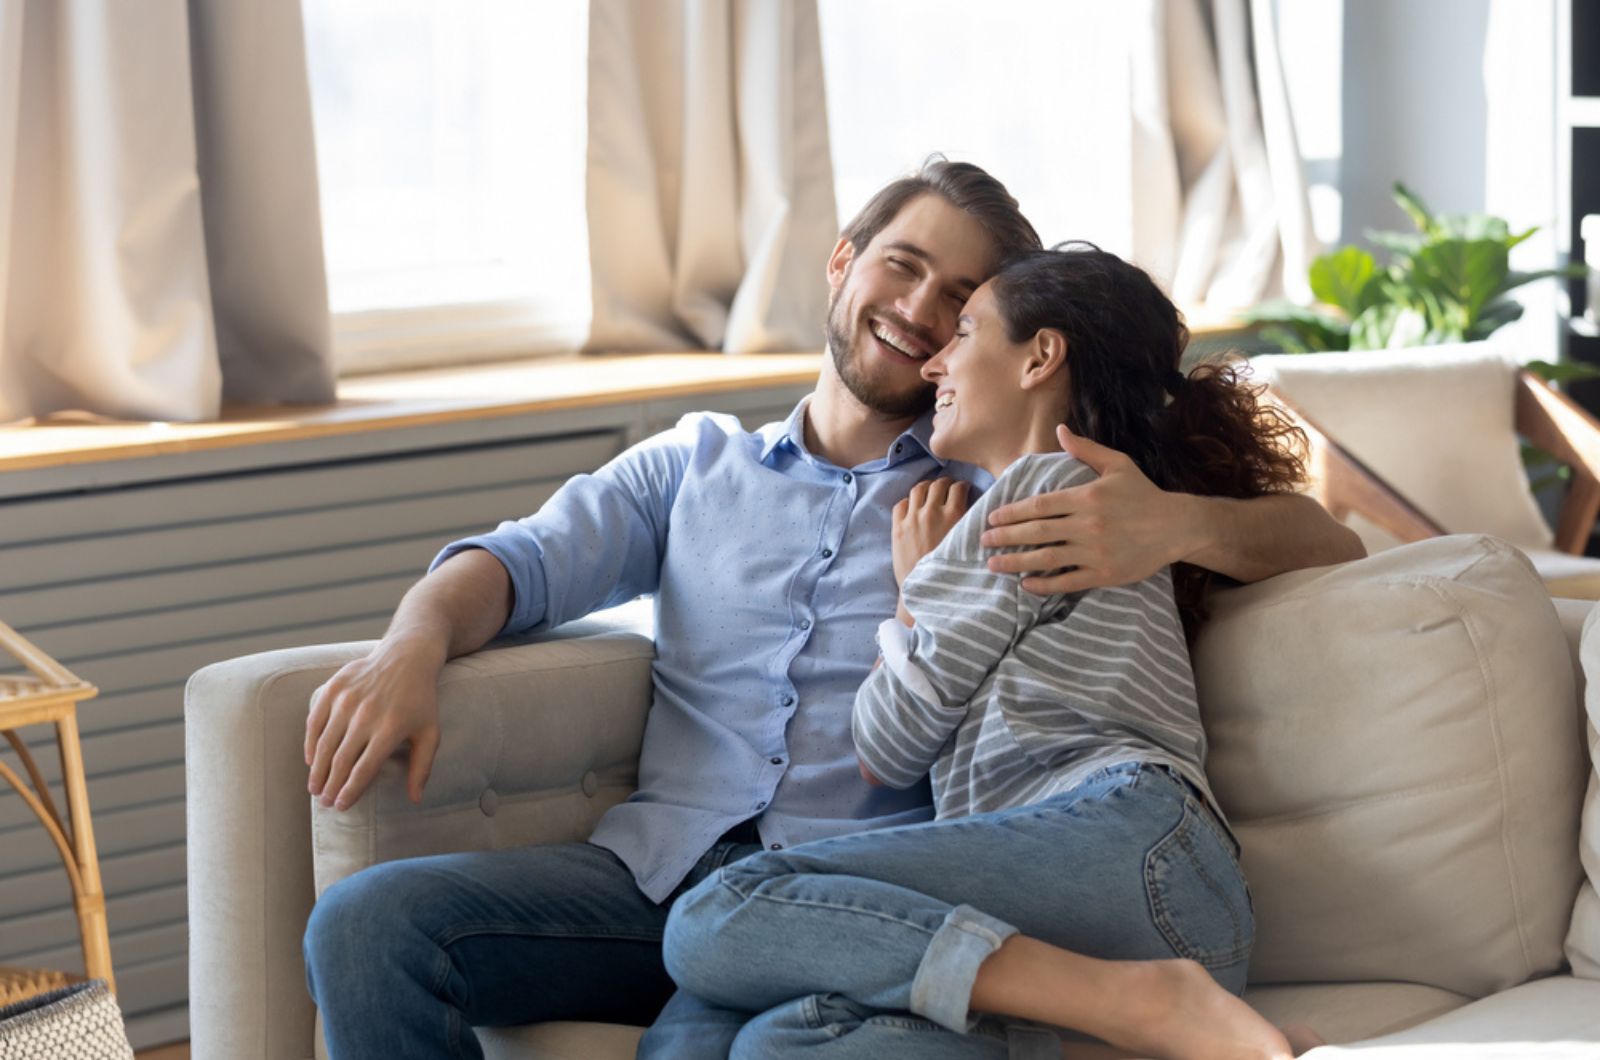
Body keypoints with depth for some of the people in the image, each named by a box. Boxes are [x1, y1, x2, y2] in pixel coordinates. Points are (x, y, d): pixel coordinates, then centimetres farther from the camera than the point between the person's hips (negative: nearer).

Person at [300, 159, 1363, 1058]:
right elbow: (527, 560, 12)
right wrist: (415, 645, -12)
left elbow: (1323, 542, 10)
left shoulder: (1014, 488, 15)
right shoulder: (699, 462, 25)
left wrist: (1179, 525, -14)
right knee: (369, 923, -21)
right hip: (658, 868, 4)